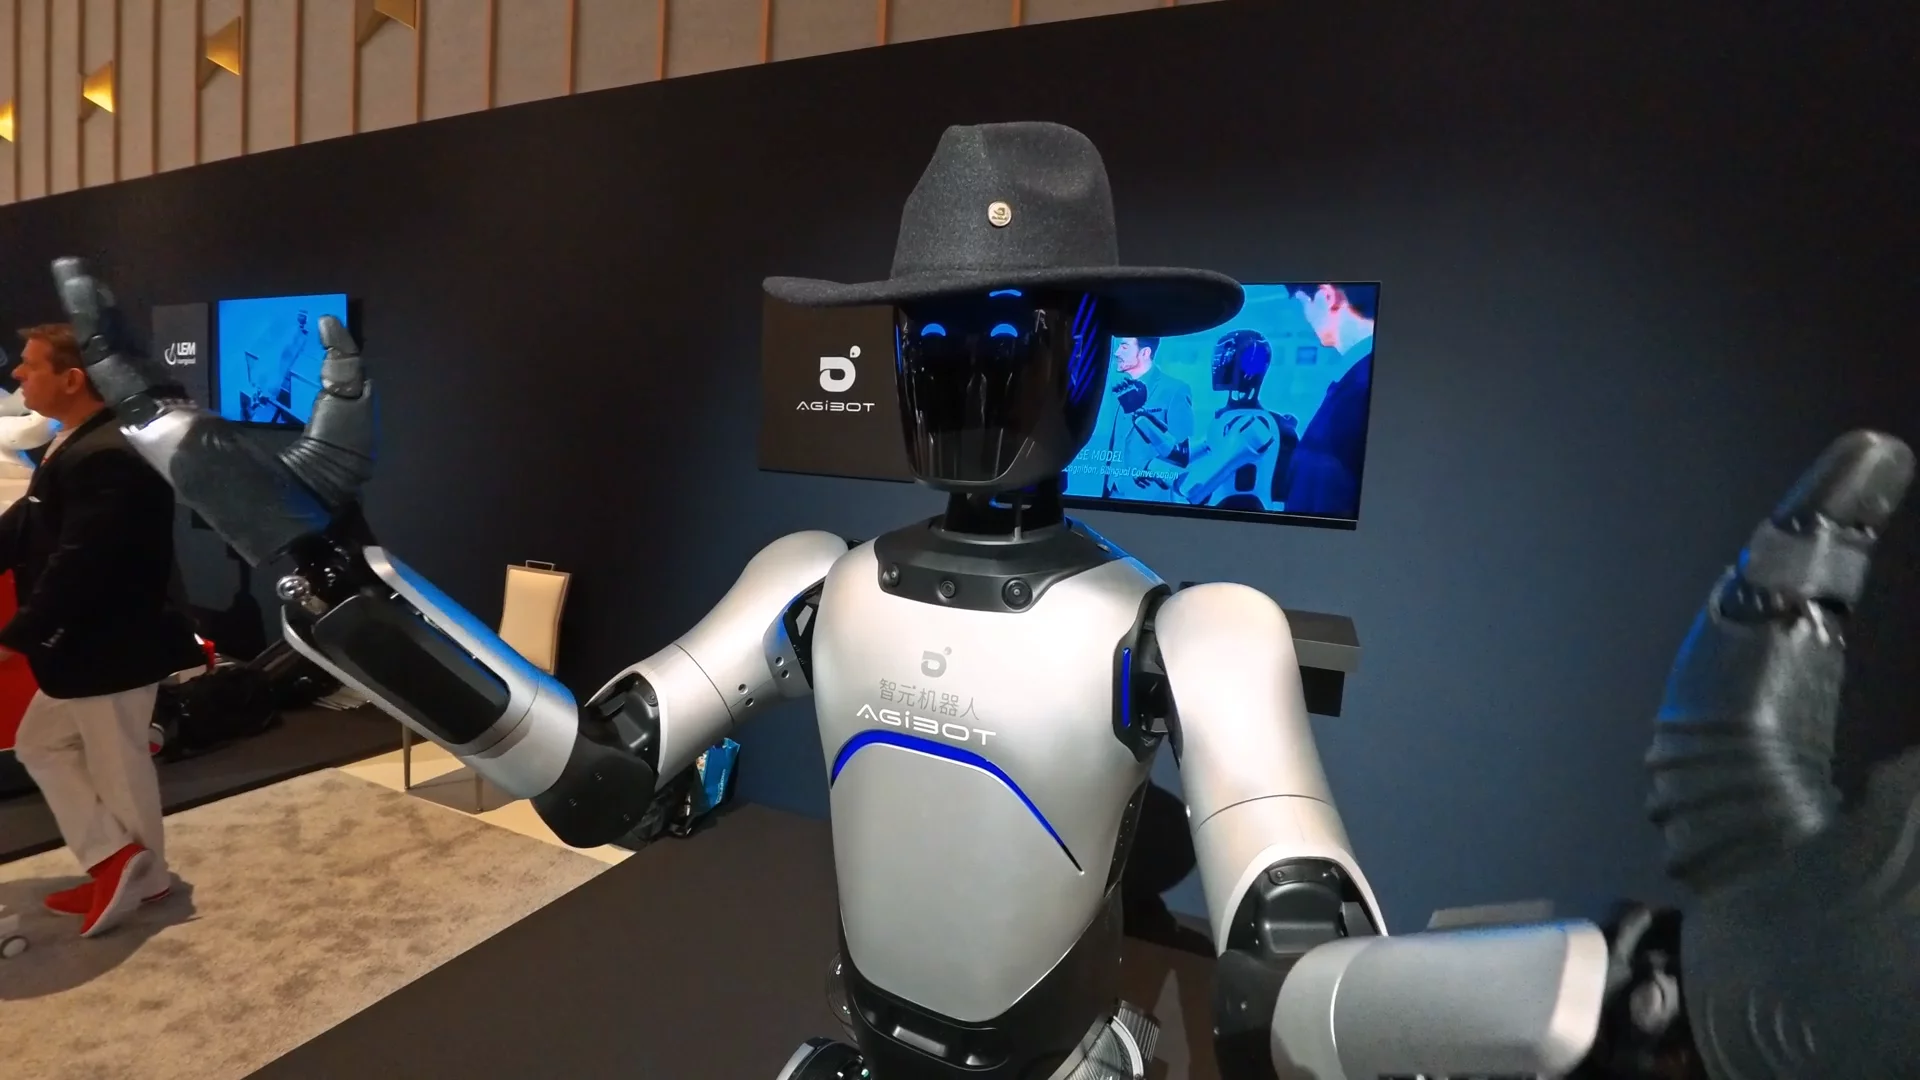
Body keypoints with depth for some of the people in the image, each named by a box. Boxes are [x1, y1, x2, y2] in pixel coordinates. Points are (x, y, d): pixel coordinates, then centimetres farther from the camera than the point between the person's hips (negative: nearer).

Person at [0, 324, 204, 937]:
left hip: (113, 648, -11)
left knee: (118, 767, 4)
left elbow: (77, 565, -28)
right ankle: (114, 859, 27)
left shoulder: (106, 457, -25)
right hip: (79, 647, 11)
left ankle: (142, 874, 22)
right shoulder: (72, 448, 10)